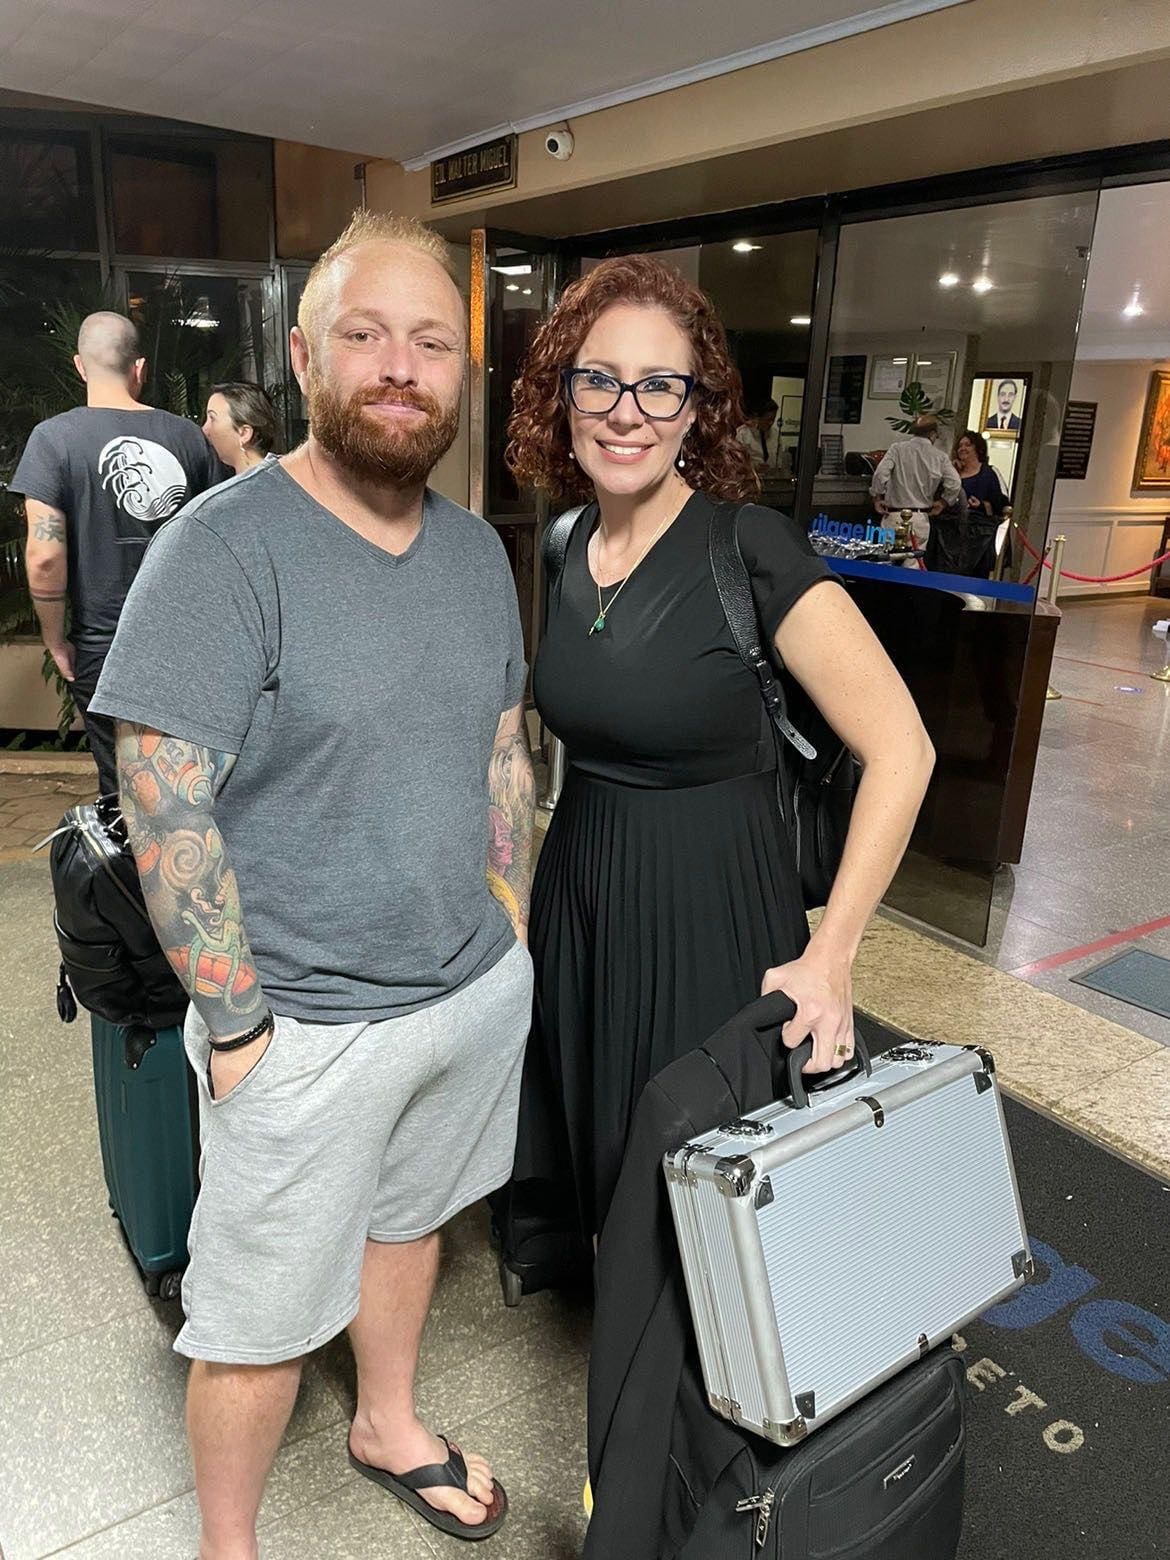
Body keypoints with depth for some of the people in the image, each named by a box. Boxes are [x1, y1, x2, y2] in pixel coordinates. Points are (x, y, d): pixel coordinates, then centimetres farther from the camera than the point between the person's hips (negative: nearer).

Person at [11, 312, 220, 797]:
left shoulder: (54, 437, -9)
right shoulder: (188, 436, -1)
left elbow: (44, 556, -15)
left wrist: (56, 640, -2)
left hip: (104, 648, -2)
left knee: (123, 790, 11)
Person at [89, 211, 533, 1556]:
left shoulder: (476, 548, 4)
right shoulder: (225, 549, -17)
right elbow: (165, 811, -18)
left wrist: (510, 930, 9)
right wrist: (239, 1028, -16)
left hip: (479, 987, 6)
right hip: (309, 1026, -6)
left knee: (408, 1216, 27)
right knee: (262, 1316, 12)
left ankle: (389, 1427, 55)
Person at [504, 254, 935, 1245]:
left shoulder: (752, 550, -18)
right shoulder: (565, 544, 1)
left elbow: (901, 751, -18)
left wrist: (829, 956, -20)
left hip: (711, 913, -6)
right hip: (578, 898, 6)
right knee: (594, 1163, 23)